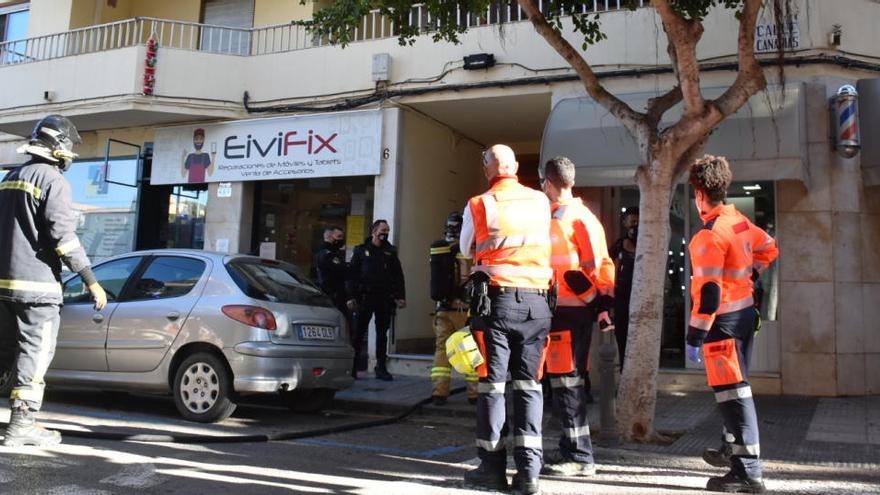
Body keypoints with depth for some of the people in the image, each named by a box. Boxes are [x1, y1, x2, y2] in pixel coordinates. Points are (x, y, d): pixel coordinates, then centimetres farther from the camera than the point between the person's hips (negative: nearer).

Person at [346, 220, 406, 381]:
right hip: (365, 297, -2)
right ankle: (352, 367, 5)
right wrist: (351, 297, -10)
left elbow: (398, 276, 9)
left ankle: (381, 368, 13)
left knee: (382, 333, 7)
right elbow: (352, 275, 0)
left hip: (385, 299, 3)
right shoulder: (361, 250, 6)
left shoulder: (391, 252, 13)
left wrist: (401, 296, -1)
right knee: (358, 333, -1)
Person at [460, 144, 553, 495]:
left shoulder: (479, 205, -2)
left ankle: (492, 467, 9)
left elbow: (466, 249, 12)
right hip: (536, 303, 3)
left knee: (492, 383, 5)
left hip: (496, 301, -2)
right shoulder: (541, 201, 5)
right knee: (529, 384, 7)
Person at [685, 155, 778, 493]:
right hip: (745, 311, 9)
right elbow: (768, 249, 25)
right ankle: (736, 448, 35)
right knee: (735, 387, 20)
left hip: (724, 319, -9)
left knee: (732, 391, -6)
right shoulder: (741, 221, 7)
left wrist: (694, 336, -19)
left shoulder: (710, 234, -19)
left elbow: (708, 291, -22)